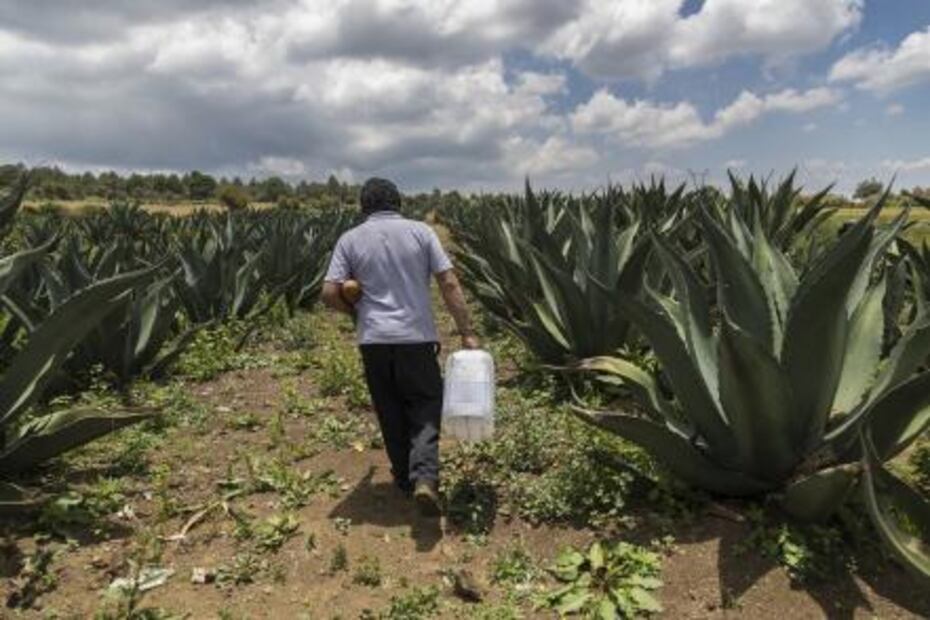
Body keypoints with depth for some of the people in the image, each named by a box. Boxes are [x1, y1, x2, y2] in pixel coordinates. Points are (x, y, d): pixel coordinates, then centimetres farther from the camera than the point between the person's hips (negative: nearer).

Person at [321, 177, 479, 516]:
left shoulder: (350, 239, 4)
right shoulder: (420, 231, 2)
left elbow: (330, 293, -3)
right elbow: (450, 285, -4)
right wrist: (467, 332, -1)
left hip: (374, 340, 1)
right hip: (417, 337, -1)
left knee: (391, 413, 16)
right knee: (425, 408, 9)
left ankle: (406, 478, 29)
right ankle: (425, 477, -10)